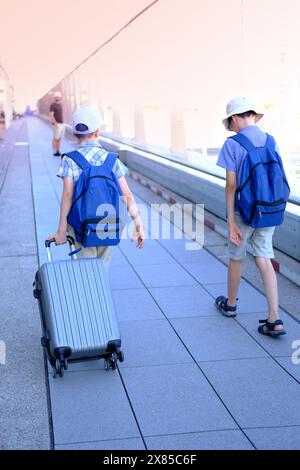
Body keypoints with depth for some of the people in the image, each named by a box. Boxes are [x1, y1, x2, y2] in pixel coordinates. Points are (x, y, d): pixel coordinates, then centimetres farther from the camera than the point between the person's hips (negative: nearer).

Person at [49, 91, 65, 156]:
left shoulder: (60, 104, 15)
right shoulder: (53, 105, -10)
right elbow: (51, 115, -17)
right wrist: (55, 123, -22)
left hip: (62, 124, 8)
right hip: (57, 124, -8)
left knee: (59, 139, 9)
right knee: (56, 138, -6)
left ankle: (58, 151, 13)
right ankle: (55, 152, -2)